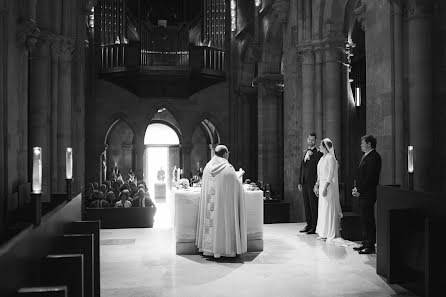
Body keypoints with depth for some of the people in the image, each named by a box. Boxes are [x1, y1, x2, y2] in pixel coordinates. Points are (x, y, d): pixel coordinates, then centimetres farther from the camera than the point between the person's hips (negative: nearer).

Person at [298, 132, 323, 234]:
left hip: (313, 183, -7)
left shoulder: (318, 153, -6)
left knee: (314, 205, -4)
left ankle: (315, 227, 2)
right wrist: (300, 182, 16)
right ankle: (309, 225, 20)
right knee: (306, 205, 11)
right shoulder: (305, 152, 17)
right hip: (304, 183, 7)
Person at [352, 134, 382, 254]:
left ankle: (370, 246, 2)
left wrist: (359, 190, -15)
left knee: (368, 220, -5)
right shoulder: (365, 156, 18)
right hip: (362, 194, 10)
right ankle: (365, 243, 21)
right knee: (363, 219, 13)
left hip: (368, 194, -10)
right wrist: (356, 188, 9)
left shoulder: (374, 157, -13)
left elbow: (370, 177, -18)